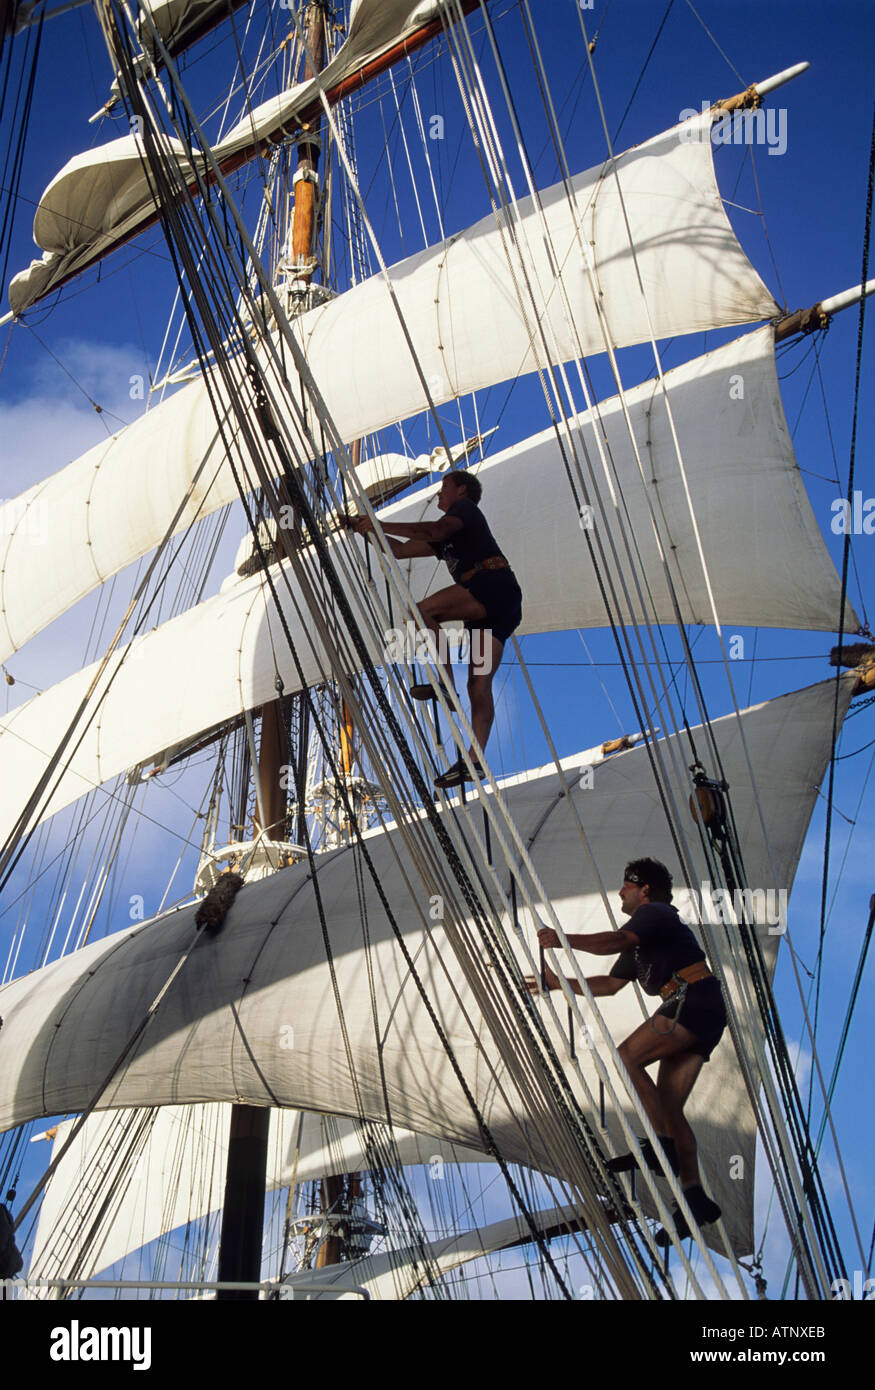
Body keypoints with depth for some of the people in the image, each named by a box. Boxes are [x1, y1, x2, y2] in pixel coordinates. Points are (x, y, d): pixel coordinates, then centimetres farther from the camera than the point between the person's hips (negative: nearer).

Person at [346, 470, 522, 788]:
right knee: (479, 684, -3)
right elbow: (401, 549, 34)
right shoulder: (446, 539, 34)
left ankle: (445, 684, -26)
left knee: (423, 610, -21)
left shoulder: (466, 508, 10)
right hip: (491, 610, 9)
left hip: (495, 585, -9)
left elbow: (437, 530, -11)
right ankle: (473, 761, -10)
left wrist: (382, 525, -11)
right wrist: (365, 530, 27)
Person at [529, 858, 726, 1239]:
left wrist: (563, 940, -15)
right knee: (668, 1106, 4)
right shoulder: (641, 941, 30)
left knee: (626, 1056, -18)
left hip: (693, 1001, -10)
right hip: (702, 1020, 10)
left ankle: (661, 1146, -20)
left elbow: (615, 941, -20)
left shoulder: (655, 913, 0)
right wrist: (558, 983, 29)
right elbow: (610, 984, 32)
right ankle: (695, 1197, 1)